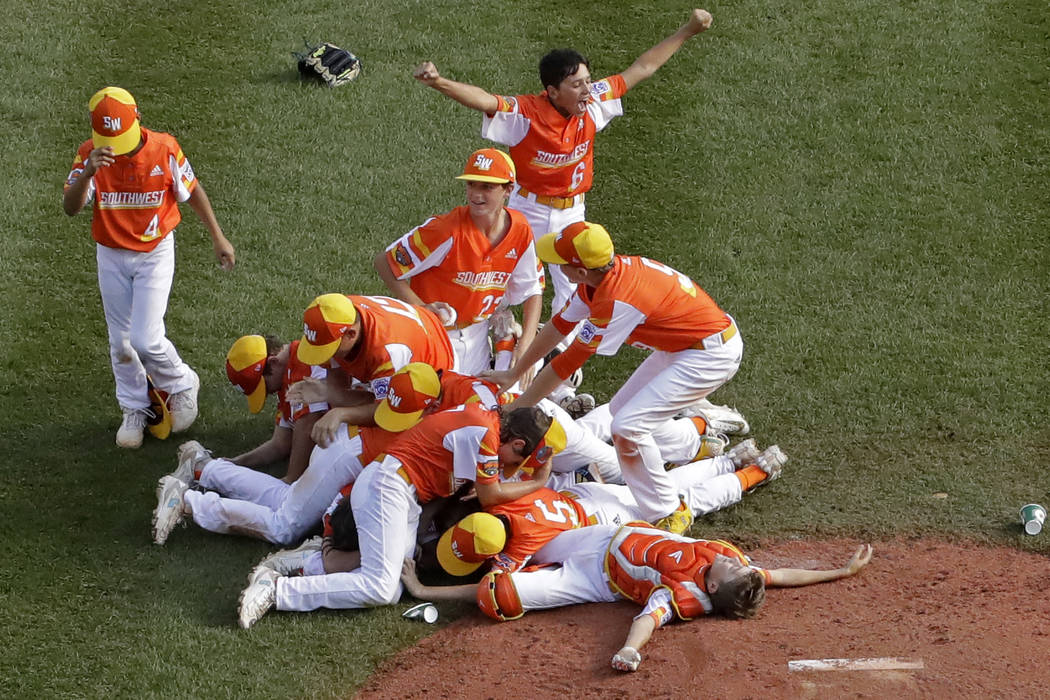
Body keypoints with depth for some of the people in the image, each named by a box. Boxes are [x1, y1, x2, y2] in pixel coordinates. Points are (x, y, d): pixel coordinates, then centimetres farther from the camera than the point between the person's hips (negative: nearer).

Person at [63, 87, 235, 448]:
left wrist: (218, 238, 5)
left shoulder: (164, 148, -18)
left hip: (155, 252, -2)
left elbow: (192, 192, -2)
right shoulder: (90, 154, -17)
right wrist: (88, 172, -45)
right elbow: (70, 207, -26)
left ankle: (181, 385, 19)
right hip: (111, 256, 2)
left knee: (145, 339, -11)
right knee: (121, 341, 11)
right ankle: (134, 411, 31)